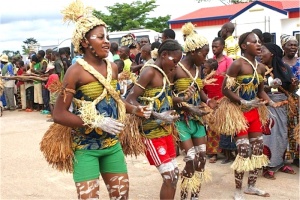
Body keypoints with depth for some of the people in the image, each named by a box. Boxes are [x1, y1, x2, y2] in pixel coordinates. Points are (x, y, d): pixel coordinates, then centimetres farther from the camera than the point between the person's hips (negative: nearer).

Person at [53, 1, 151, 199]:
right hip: (86, 146, -6)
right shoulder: (76, 71, -16)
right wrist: (97, 122, -25)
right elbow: (59, 114, -19)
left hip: (112, 144, 6)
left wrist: (135, 109, 2)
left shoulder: (113, 68, 2)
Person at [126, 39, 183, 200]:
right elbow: (130, 100, -23)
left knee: (174, 174, 14)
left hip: (165, 130, 9)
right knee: (169, 176, -4)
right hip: (152, 132, -9)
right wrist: (156, 115, -29)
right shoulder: (150, 71, -15)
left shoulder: (166, 73, 11)